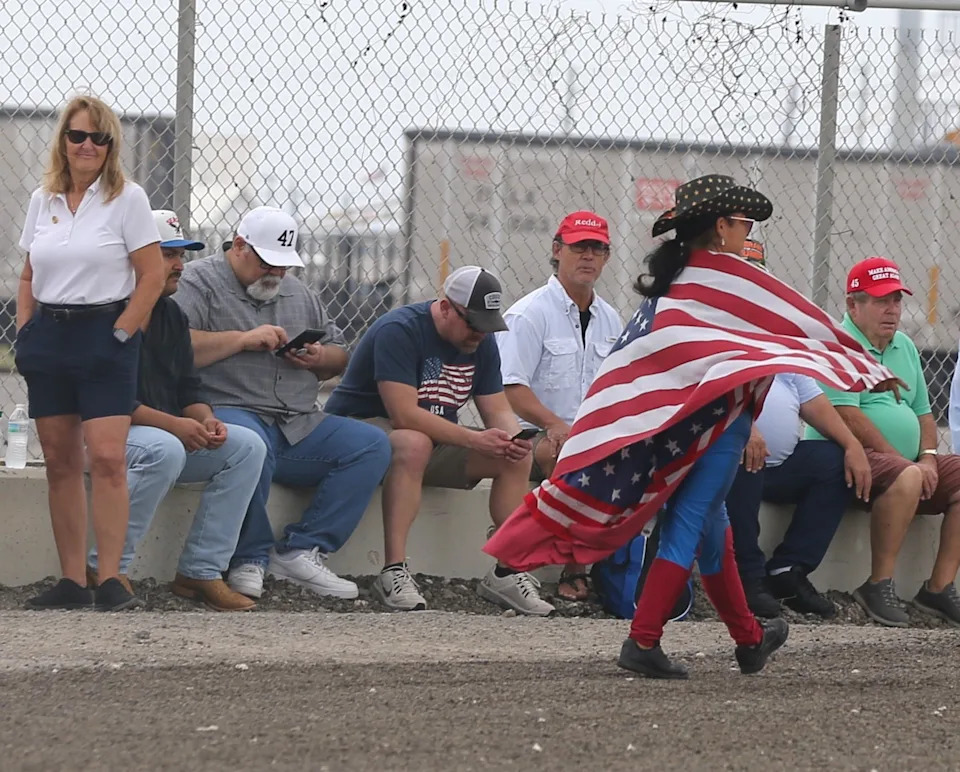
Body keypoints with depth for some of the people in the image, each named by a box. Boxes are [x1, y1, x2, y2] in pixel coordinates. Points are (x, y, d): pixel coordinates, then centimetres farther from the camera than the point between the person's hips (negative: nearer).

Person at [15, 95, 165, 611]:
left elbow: (152, 277, -6)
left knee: (107, 458, -13)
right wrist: (25, 334, 7)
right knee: (60, 463, 5)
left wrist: (120, 335, -11)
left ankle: (110, 581, -13)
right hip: (48, 336, 5)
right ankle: (72, 581, 9)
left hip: (104, 335, -5)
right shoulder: (43, 201, 11)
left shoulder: (126, 199, -3)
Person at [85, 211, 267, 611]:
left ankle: (200, 571, -10)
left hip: (170, 433, 9)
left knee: (248, 446, -7)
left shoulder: (171, 315, 14)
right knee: (164, 450, -38)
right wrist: (173, 424, -27)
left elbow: (187, 390, 15)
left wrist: (205, 420, -9)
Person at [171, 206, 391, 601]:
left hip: (299, 426, 7)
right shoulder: (198, 282, 3)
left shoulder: (298, 293, 25)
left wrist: (320, 359, 5)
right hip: (230, 409, -7)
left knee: (373, 446, -13)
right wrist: (243, 339, -14)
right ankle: (249, 560, -21)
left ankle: (300, 551, -14)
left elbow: (339, 356, 30)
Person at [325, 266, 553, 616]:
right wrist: (475, 440, -33)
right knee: (414, 443, -40)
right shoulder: (399, 330, -23)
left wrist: (511, 438, -21)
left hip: (437, 439, 8)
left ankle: (507, 572, -6)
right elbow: (404, 415, -30)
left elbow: (498, 409, 4)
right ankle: (394, 573, -41)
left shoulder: (481, 342, 3)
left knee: (517, 458, -9)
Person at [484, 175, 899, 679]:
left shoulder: (665, 282, 13)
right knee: (689, 524, -6)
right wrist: (869, 368, 10)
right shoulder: (730, 277, -6)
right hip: (717, 413, -7)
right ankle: (643, 642, -14)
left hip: (663, 415, 7)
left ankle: (749, 638, 31)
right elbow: (804, 321, 1)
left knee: (709, 523, 17)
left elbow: (630, 362, 14)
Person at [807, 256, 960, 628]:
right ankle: (879, 586, -27)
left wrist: (928, 457, 0)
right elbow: (847, 417, -18)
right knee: (906, 478, -37)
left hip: (911, 462, 9)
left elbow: (922, 412, 21)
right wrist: (902, 459, -18)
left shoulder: (904, 347, 19)